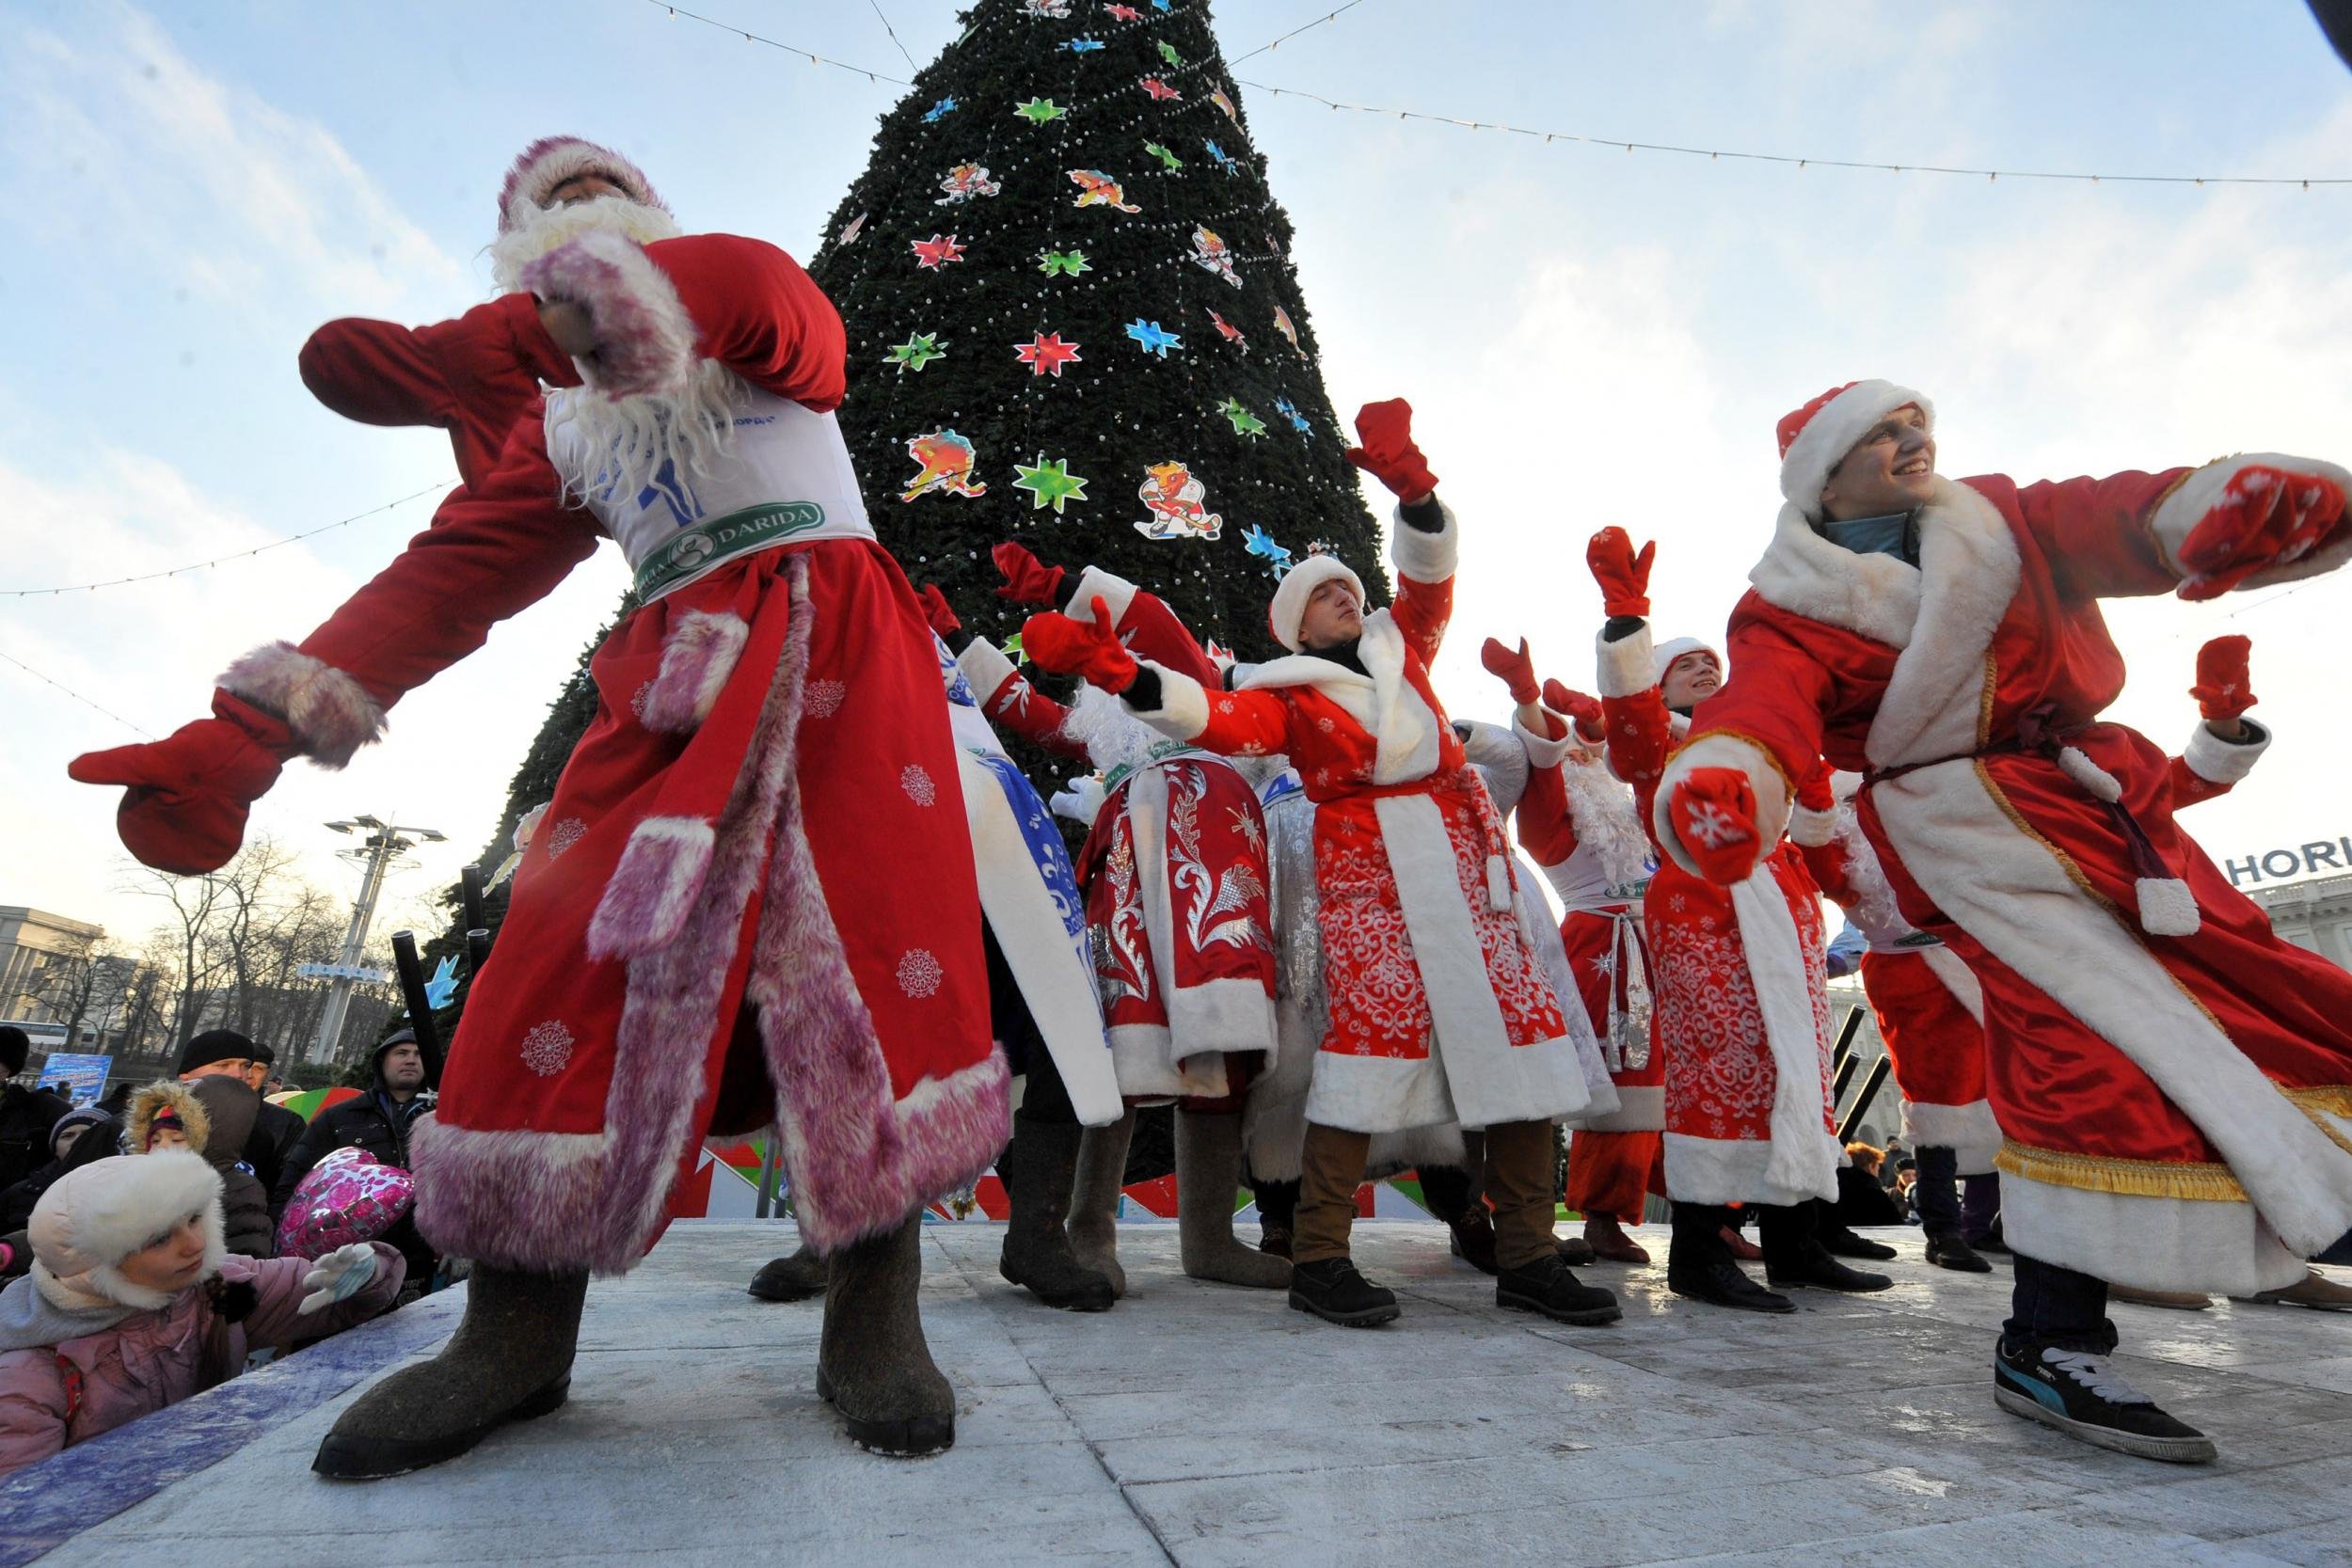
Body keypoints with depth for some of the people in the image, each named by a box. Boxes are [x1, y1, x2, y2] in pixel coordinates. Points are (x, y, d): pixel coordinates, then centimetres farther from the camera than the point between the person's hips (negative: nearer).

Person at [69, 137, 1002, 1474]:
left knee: (877, 933, -16)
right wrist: (246, 736, 3)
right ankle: (515, 1339, 1)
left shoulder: (758, 317, 15)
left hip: (835, 642, -3)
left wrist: (561, 308, -31)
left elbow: (759, 295, -12)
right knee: (580, 937, -11)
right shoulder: (560, 425, 26)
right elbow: (450, 574, 14)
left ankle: (875, 1325, -10)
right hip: (680, 681, 4)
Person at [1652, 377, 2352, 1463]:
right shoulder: (1794, 610, -7)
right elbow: (1760, 707, -25)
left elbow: (2122, 521, -8)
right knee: (2096, 1053, -18)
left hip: (2105, 803, 8)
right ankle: (2047, 1347, -7)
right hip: (1973, 834, -7)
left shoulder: (1997, 522, 10)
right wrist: (1717, 782, -49)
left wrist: (2235, 500, -33)